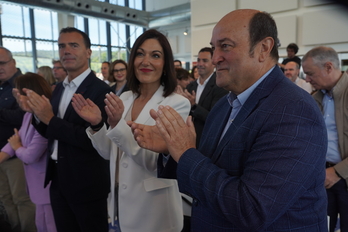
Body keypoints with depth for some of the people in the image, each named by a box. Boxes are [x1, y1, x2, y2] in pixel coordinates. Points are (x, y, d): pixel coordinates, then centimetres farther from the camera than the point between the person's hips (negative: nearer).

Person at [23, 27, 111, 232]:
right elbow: (51, 133, 11)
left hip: (86, 183, -7)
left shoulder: (100, 90, -18)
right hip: (58, 179, 8)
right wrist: (37, 114, -8)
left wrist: (50, 119, -23)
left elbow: (93, 139, -24)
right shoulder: (59, 88, 7)